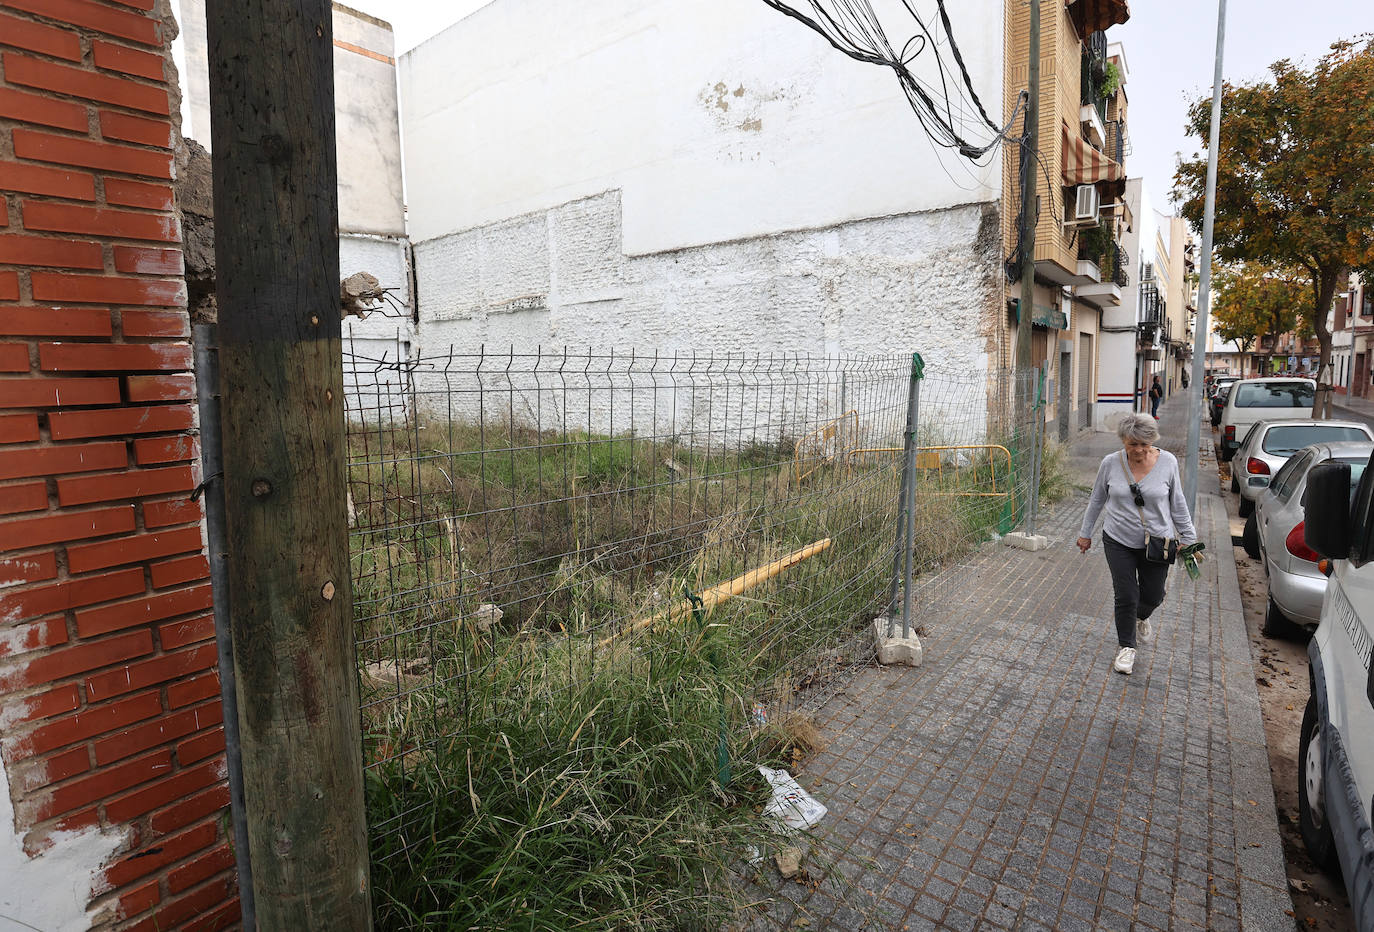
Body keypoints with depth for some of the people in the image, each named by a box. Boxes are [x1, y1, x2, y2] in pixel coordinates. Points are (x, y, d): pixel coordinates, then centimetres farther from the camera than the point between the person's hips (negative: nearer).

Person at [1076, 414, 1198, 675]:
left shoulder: (1167, 462, -9)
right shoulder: (1111, 463, -9)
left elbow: (1177, 503, 3)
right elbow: (1097, 500, 4)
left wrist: (1187, 536, 4)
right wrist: (1085, 533, 9)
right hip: (1119, 541, 0)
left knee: (1153, 596, 10)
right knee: (1125, 597, 0)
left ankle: (1141, 616, 46)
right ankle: (1126, 646, 20)